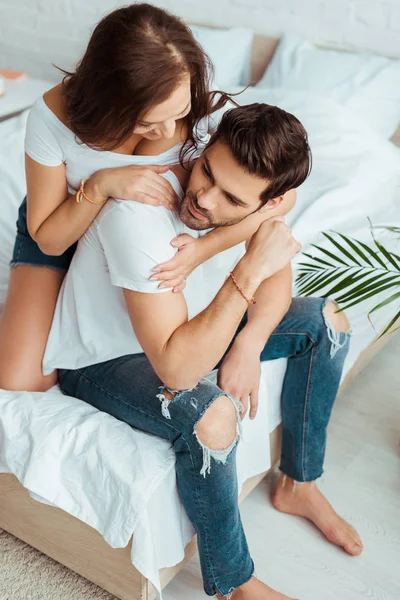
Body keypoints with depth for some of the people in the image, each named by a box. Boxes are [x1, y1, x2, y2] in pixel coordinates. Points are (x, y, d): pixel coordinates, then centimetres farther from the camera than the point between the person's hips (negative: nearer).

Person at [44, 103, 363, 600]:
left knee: (326, 321, 2)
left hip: (191, 329, 7)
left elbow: (273, 280, 0)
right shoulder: (138, 216, -39)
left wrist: (250, 343, -19)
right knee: (211, 416, -35)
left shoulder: (254, 202, -20)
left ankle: (298, 485, 17)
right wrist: (249, 269, -42)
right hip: (100, 359, -6)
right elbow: (177, 369, -41)